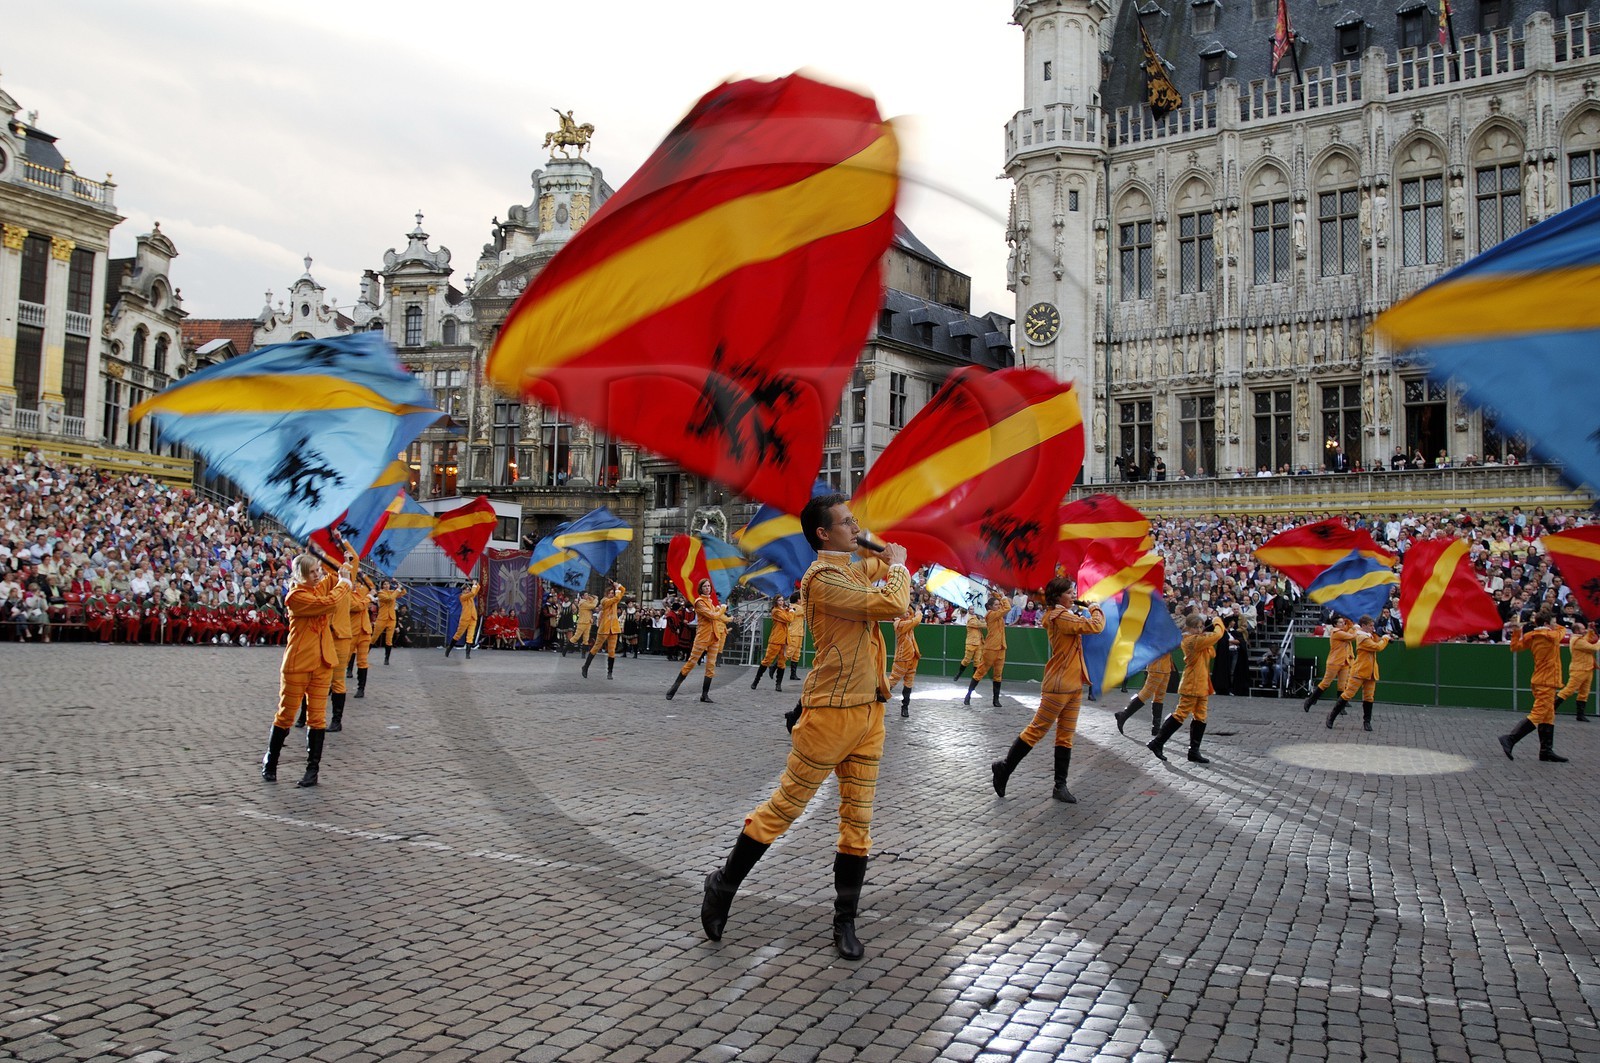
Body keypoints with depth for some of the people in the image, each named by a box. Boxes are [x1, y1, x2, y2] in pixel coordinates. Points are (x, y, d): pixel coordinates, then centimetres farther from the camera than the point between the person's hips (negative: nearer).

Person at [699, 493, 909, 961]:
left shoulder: (854, 570, 14)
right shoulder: (823, 578, -15)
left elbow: (880, 564, 37)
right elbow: (893, 605, -22)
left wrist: (888, 560, 16)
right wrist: (898, 565, -5)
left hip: (868, 711, 9)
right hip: (832, 712, -8)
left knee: (858, 819, 9)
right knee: (785, 805, 1)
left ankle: (845, 922, 18)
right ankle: (723, 884, 18)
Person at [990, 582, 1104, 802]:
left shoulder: (1064, 615, 15)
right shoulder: (1060, 616, -17)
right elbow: (1096, 626, -21)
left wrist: (1087, 611, 8)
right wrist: (1096, 609, -2)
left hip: (1074, 685, 10)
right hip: (1059, 685, -10)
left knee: (1066, 737, 9)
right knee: (1037, 730, -3)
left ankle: (1060, 786, 12)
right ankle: (1004, 767, 9)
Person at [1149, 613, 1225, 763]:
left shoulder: (1198, 640, 14)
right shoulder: (1193, 640, -16)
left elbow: (1211, 653, 14)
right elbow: (1217, 635, -21)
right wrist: (1217, 621, -2)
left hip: (1201, 685, 10)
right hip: (1191, 685, -10)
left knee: (1200, 718, 10)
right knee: (1181, 714, -7)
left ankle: (1194, 751, 14)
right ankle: (1157, 743, -1)